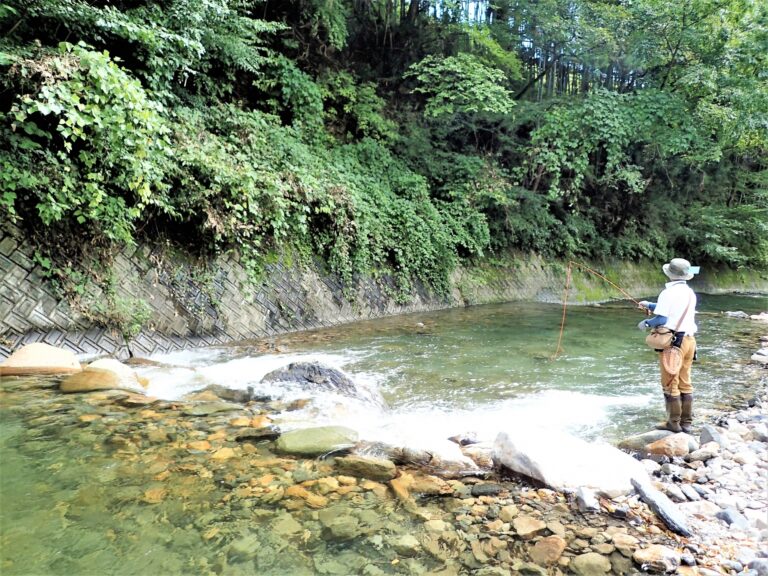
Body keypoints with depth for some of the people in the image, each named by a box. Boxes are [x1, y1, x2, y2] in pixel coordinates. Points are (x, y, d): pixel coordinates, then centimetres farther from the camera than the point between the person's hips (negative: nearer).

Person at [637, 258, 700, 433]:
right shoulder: (690, 293, 11)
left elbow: (662, 319, -18)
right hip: (689, 340, 7)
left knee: (670, 384, 2)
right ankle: (686, 423, 16)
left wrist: (646, 323, 0)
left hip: (673, 341, -7)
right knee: (685, 383, 12)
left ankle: (674, 423, 8)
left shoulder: (668, 293, -13)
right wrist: (650, 305, 30)